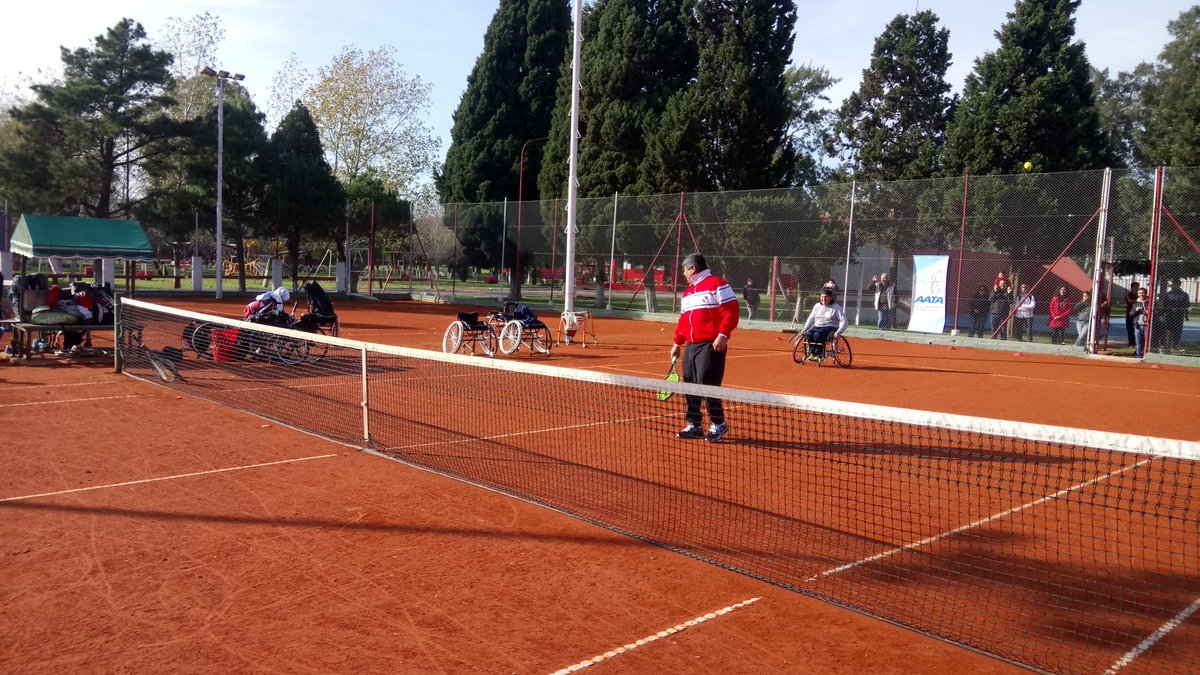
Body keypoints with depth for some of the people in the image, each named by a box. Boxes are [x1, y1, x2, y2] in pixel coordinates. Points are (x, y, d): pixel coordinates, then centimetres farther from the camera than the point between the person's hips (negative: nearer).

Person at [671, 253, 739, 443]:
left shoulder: (717, 284, -5)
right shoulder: (688, 291, 21)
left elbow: (731, 310, -12)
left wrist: (723, 335, -20)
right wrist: (677, 342, 21)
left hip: (711, 345, -8)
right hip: (691, 346, 9)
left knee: (707, 384, -11)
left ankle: (718, 424, 4)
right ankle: (694, 425, 18)